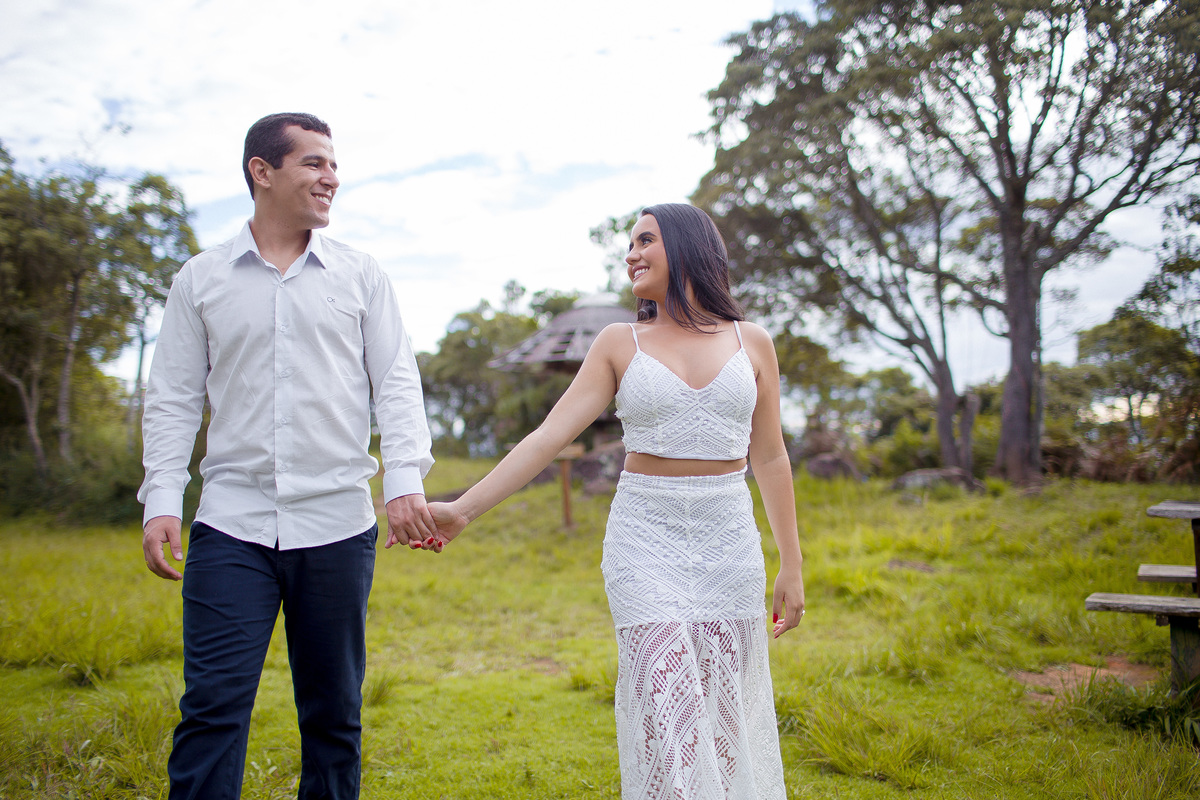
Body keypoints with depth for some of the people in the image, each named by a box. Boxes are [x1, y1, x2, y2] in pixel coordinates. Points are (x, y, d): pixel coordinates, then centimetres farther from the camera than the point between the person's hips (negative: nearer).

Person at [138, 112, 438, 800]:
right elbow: (173, 397, 8)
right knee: (213, 704, -4)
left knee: (334, 710, 10)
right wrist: (161, 499, -3)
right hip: (231, 523, 0)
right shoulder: (201, 280, 8)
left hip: (338, 525, 1)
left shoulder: (361, 276, 7)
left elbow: (396, 382, 3)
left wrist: (406, 480, -10)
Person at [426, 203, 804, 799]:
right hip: (646, 541, -1)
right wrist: (463, 509, -14)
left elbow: (769, 459, 9)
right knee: (668, 710, -5)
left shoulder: (751, 342, 5)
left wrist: (791, 565, 9)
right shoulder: (619, 344, 2)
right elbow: (550, 435, -5)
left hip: (729, 542, 2)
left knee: (727, 708, 8)